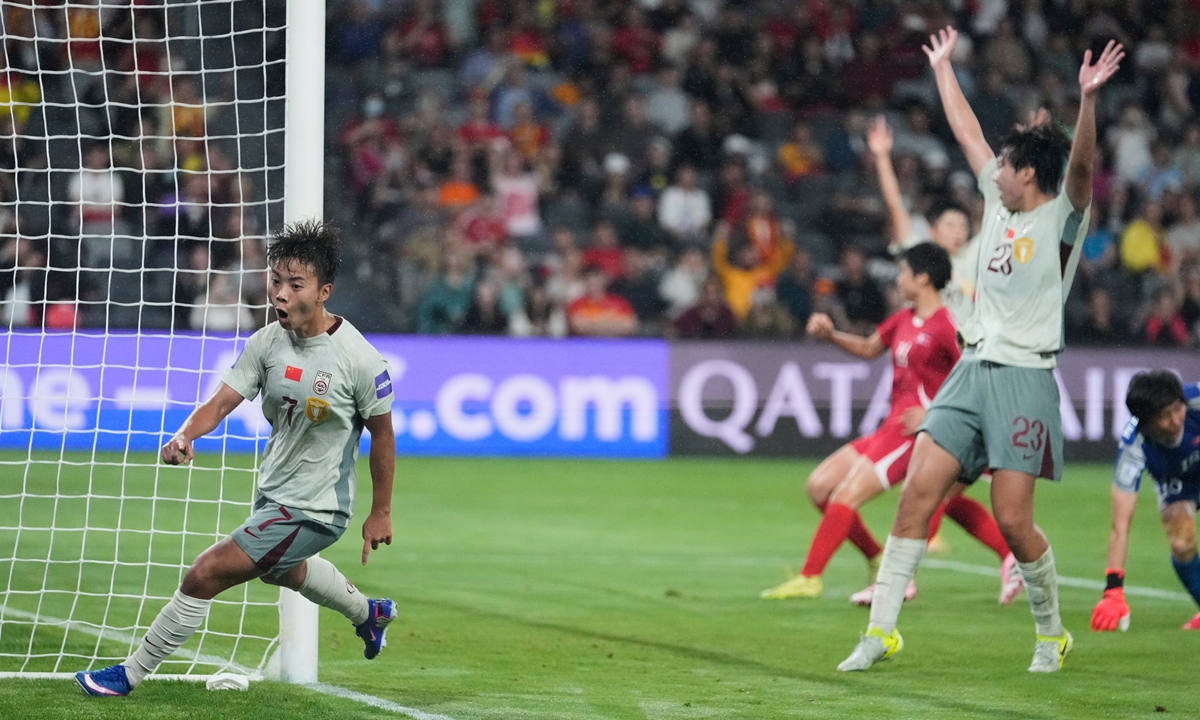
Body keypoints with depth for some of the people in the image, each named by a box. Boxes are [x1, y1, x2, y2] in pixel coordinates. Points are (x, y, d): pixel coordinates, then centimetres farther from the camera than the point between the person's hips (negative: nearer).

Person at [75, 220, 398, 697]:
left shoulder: (360, 360, -24)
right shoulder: (266, 343, -10)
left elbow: (382, 433, -10)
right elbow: (222, 401, -13)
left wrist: (380, 512, -2)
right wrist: (185, 436, -36)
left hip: (312, 510, -8)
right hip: (273, 492, 8)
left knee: (205, 574, -15)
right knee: (281, 570, 38)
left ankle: (132, 674, 2)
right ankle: (368, 613, 67)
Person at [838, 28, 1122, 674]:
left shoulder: (1062, 216, -3)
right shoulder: (999, 202, 15)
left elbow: (1080, 165, -22)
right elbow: (967, 132, 26)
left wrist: (1088, 99, -37)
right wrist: (942, 67, 34)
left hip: (1026, 378, -6)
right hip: (973, 370, 6)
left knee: (1012, 520, -8)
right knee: (917, 491, -6)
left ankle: (1051, 633, 13)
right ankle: (881, 630, -5)